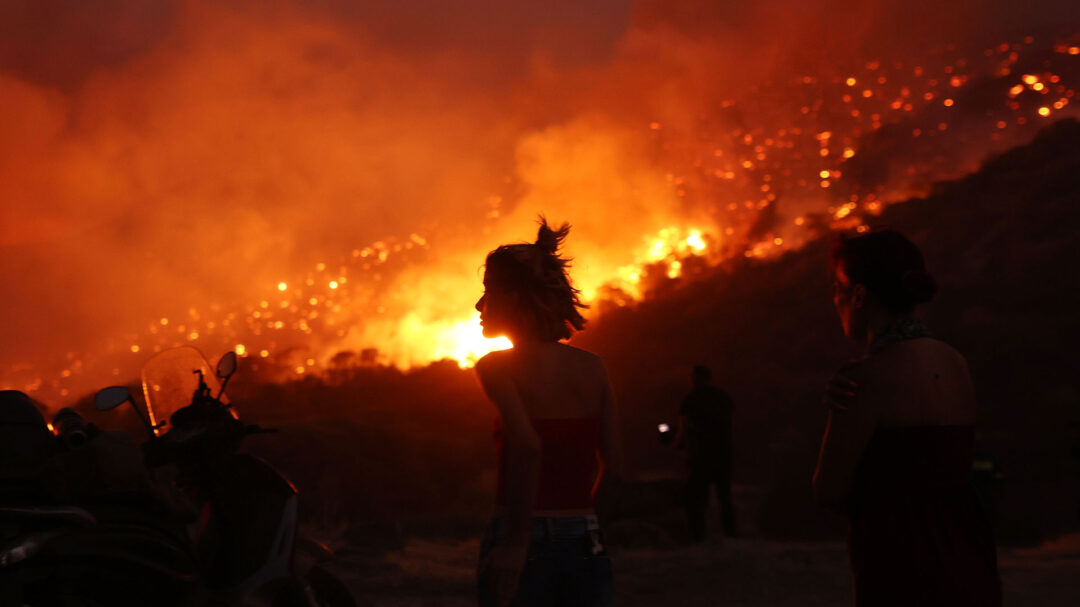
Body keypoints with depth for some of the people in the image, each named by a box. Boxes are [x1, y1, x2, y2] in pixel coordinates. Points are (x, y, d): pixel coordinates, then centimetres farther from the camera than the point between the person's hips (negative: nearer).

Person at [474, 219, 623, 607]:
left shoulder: (497, 367, -7)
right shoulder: (591, 367, 7)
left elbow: (527, 446, -24)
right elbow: (614, 466, 6)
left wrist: (516, 541, -20)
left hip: (522, 547, -4)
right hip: (586, 543, 5)